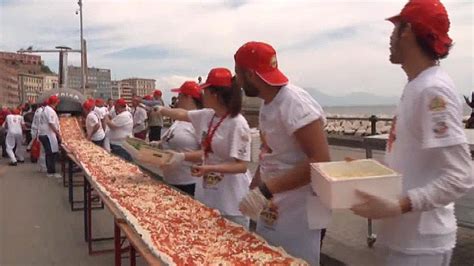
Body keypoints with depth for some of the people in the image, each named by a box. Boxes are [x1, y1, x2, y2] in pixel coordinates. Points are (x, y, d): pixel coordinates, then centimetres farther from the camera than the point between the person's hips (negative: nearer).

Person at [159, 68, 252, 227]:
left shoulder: (237, 124, -19)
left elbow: (242, 166, -20)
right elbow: (181, 114, 21)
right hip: (206, 194, 8)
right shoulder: (207, 115, 3)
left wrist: (210, 168, -30)